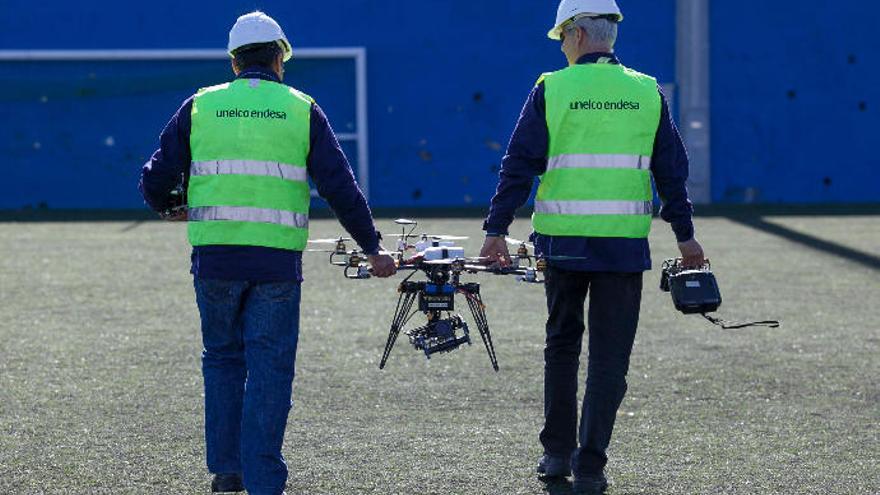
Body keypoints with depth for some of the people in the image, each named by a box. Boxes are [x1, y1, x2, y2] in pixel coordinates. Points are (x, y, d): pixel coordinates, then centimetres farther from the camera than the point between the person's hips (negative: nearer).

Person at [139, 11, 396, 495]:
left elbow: (155, 181, 8)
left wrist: (169, 207, 30)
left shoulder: (200, 106, 8)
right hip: (278, 260, -1)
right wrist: (372, 248, 11)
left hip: (215, 256, 1)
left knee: (223, 359, 17)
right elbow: (340, 187, 2)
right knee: (270, 367, 4)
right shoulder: (301, 109, 6)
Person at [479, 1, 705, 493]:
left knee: (562, 343, 18)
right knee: (610, 358, 4)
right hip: (625, 244, 0)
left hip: (563, 240, 0)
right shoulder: (648, 92, 3)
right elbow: (672, 170, 6)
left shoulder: (552, 89, -3)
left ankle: (558, 452, 21)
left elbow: (520, 165, -4)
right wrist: (685, 234, 14)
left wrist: (497, 229, -1)